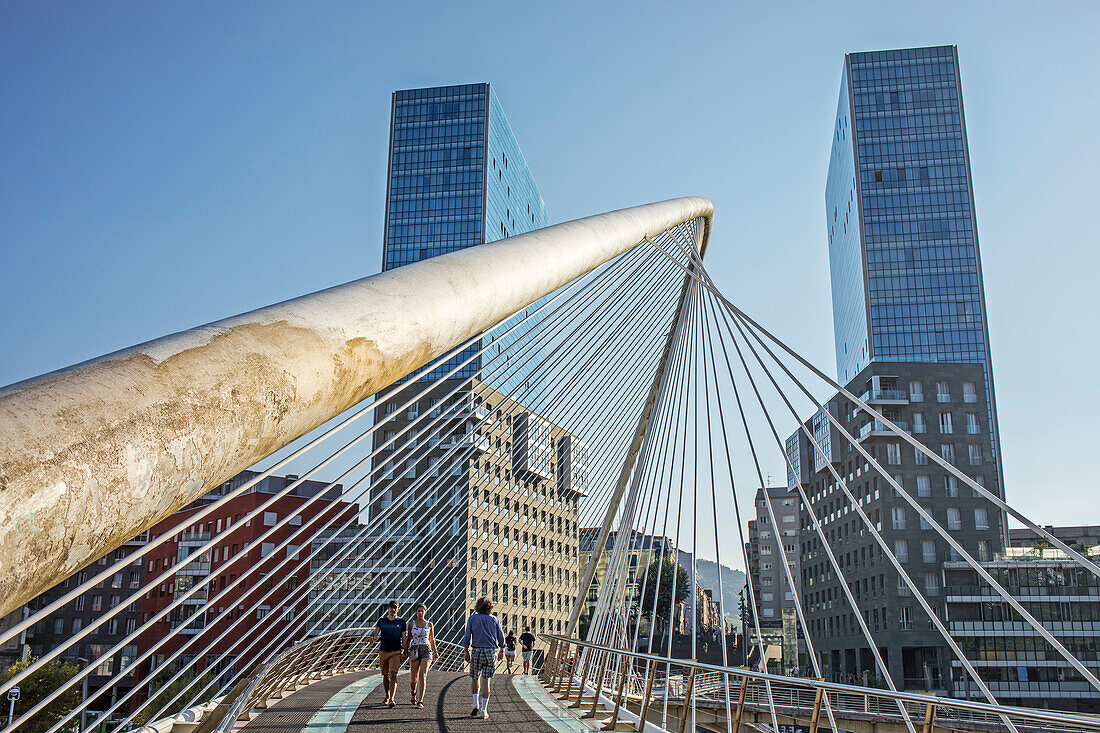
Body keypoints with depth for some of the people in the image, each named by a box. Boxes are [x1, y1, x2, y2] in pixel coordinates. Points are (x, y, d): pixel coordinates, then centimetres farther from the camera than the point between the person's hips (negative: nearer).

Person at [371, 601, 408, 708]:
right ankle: (387, 697, 27)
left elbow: (404, 639, 6)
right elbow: (375, 633, 6)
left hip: (396, 652, -2)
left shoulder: (402, 622, 5)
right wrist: (373, 638, -18)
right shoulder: (381, 621, 8)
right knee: (385, 675, 11)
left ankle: (392, 699, -20)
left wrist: (404, 653, 0)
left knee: (393, 675, -14)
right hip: (383, 651, 2)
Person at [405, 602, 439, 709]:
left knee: (423, 675, -15)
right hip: (414, 651, 1)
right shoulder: (411, 624, 6)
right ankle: (414, 693, 38)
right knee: (414, 677, 5)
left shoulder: (429, 624, 6)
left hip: (426, 650, -1)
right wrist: (406, 650, 5)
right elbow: (409, 639, 12)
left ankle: (420, 701, -16)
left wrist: (435, 652, 24)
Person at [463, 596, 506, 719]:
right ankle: (484, 710, -1)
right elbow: (501, 637, 9)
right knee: (485, 681, 2)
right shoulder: (494, 619, 7)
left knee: (474, 679, 16)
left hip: (476, 651, 0)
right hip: (491, 651, 0)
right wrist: (501, 650, 22)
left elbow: (467, 636, -2)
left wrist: (466, 651, 3)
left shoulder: (472, 618, 4)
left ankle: (475, 703, -1)